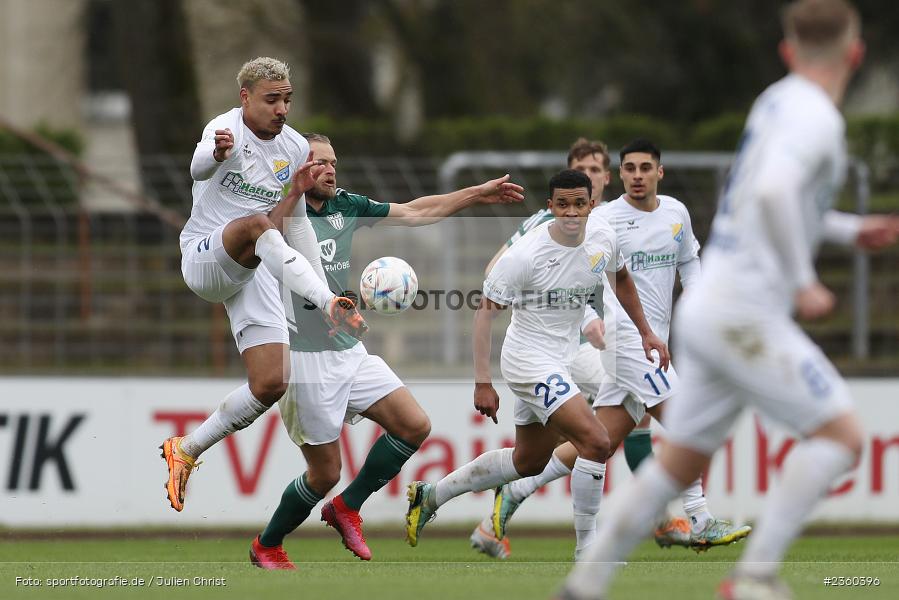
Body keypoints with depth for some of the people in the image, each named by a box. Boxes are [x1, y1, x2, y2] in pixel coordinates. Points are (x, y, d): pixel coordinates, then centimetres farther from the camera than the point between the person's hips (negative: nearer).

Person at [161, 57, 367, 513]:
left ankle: (185, 451, 9)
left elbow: (297, 225, 18)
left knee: (271, 384, -6)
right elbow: (199, 169, -37)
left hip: (254, 272, 6)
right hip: (204, 259, -6)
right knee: (257, 223, -38)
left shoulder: (296, 148, 7)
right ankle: (333, 306, -51)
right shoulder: (227, 129, -13)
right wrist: (218, 153, -59)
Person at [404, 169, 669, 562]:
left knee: (528, 462, 20)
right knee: (595, 442, -20)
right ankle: (586, 551, -9)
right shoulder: (525, 255, -23)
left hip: (560, 360, 9)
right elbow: (486, 311, -15)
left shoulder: (602, 236, -4)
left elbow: (621, 278, 20)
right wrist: (482, 384, -17)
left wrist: (645, 333, 20)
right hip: (530, 361, -9)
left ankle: (430, 496, 34)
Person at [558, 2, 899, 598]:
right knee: (840, 435, -9)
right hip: (745, 315, -9)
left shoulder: (779, 102, 16)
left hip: (706, 305, 9)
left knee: (680, 461, 14)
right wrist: (803, 282, -19)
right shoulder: (815, 117, -11)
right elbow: (773, 193, -29)